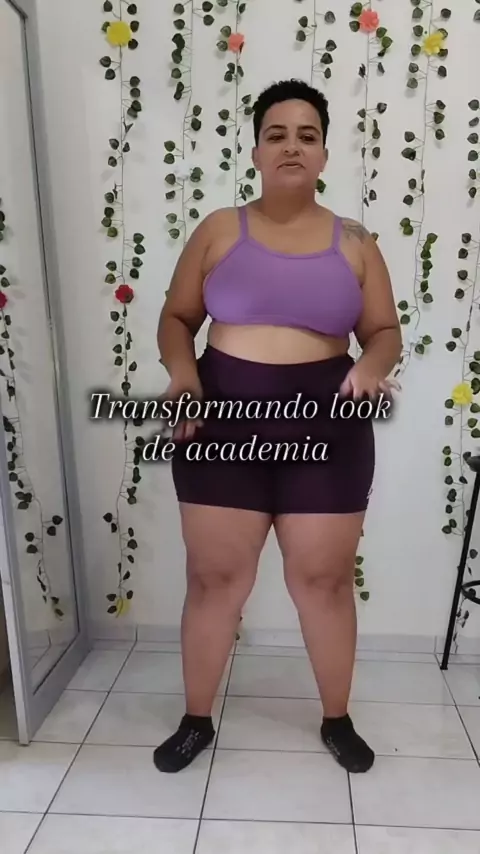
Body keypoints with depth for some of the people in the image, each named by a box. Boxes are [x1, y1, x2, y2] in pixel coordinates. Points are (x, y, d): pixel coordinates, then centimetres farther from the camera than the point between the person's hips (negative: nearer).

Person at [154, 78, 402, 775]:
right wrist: (182, 372, -13)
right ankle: (197, 720, 33)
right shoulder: (219, 231, 5)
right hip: (223, 419, 0)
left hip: (325, 426, 1)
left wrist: (372, 363, -15)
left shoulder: (354, 244, 6)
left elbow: (385, 332, 9)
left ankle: (337, 719, 36)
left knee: (325, 579, 11)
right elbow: (176, 318, 7)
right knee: (215, 577, 9)